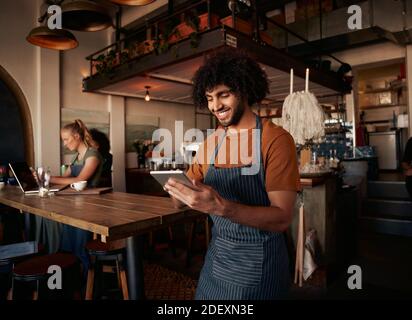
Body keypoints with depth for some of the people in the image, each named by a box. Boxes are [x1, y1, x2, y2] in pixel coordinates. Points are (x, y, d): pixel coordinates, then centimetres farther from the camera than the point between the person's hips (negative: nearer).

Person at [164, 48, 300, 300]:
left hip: (259, 262, -5)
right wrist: (178, 190, -17)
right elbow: (183, 202, 6)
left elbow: (282, 218, -21)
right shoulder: (211, 142, 1)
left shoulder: (276, 139, -16)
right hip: (216, 255, 5)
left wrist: (221, 206, -35)